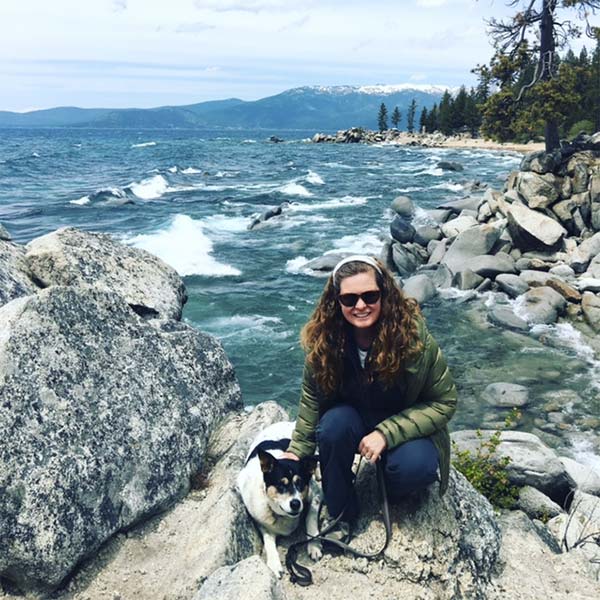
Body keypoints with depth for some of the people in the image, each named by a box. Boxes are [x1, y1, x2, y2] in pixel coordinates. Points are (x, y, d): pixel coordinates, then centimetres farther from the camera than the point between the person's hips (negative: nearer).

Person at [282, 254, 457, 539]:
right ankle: (340, 513, -8)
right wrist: (297, 450, -8)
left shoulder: (413, 335, -25)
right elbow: (312, 399, -4)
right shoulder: (323, 341, -18)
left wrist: (387, 433, -27)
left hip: (406, 428, -2)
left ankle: (382, 490, 5)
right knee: (335, 421, -31)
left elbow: (444, 401, -18)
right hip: (354, 421, 2)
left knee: (415, 467, -32)